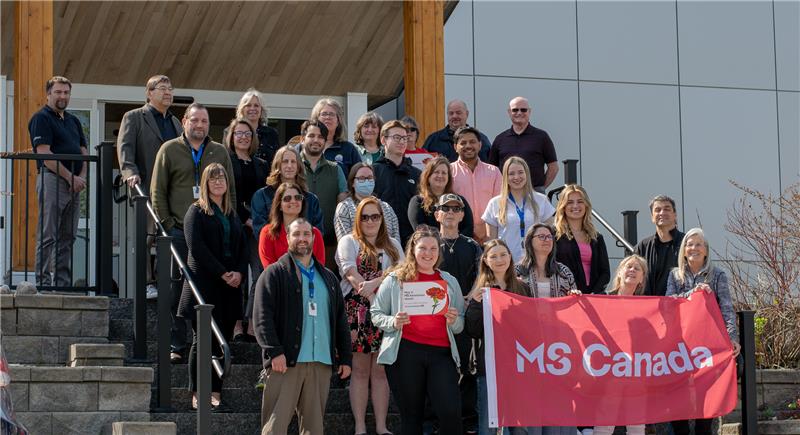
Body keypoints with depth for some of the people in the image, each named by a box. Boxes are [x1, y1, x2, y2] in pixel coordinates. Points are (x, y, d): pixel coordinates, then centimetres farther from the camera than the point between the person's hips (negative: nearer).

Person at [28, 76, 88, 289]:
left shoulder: (73, 120, 20)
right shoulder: (41, 118, -4)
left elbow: (83, 151, 18)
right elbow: (45, 154, -13)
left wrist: (82, 177, -1)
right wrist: (71, 177, -14)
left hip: (74, 184, 7)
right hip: (52, 180, -7)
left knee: (67, 237, 7)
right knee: (47, 236, -7)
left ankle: (63, 282, 10)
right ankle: (43, 282, -6)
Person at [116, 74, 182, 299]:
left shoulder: (175, 122, 25)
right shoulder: (134, 117, 5)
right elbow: (125, 146, -7)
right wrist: (130, 172, -23)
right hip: (146, 187, -5)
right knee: (146, 236, -7)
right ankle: (147, 283, -5)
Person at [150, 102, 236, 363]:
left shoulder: (220, 153, 13)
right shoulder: (169, 150, 6)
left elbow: (230, 191, 15)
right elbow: (157, 191, 4)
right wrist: (167, 224, -4)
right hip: (179, 231, -2)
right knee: (177, 288, -1)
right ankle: (177, 346, 3)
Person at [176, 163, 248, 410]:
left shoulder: (232, 214, 19)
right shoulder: (197, 212, 1)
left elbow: (243, 247, 14)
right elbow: (196, 247, -10)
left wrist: (240, 273, -5)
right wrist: (222, 273, -15)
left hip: (229, 287, 5)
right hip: (204, 285, -5)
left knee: (223, 341, 1)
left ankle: (215, 392, 4)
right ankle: (197, 394, -3)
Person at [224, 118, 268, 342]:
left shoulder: (261, 165, 19)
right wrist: (246, 219, -10)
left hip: (258, 226, 4)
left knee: (261, 273, -8)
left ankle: (252, 324, -6)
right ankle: (238, 326, 0)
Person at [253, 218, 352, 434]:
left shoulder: (328, 278, 21)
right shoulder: (274, 274, 4)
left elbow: (341, 321, 21)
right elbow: (262, 317, -6)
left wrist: (346, 358, 14)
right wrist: (274, 351, -17)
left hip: (322, 362, 5)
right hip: (285, 360, -5)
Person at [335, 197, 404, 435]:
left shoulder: (392, 245, 17)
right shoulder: (349, 242, 6)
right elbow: (351, 274, -8)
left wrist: (373, 283, -15)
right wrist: (374, 299, -16)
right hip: (358, 310, -3)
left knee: (380, 370, 3)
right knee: (360, 370, -2)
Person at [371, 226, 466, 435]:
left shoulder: (450, 282, 16)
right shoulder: (395, 279, 8)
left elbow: (460, 325, 18)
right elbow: (376, 314, 9)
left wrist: (454, 321, -5)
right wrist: (393, 322, -11)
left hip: (441, 353, 1)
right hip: (405, 353, -1)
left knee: (451, 413, -13)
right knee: (411, 415, 4)